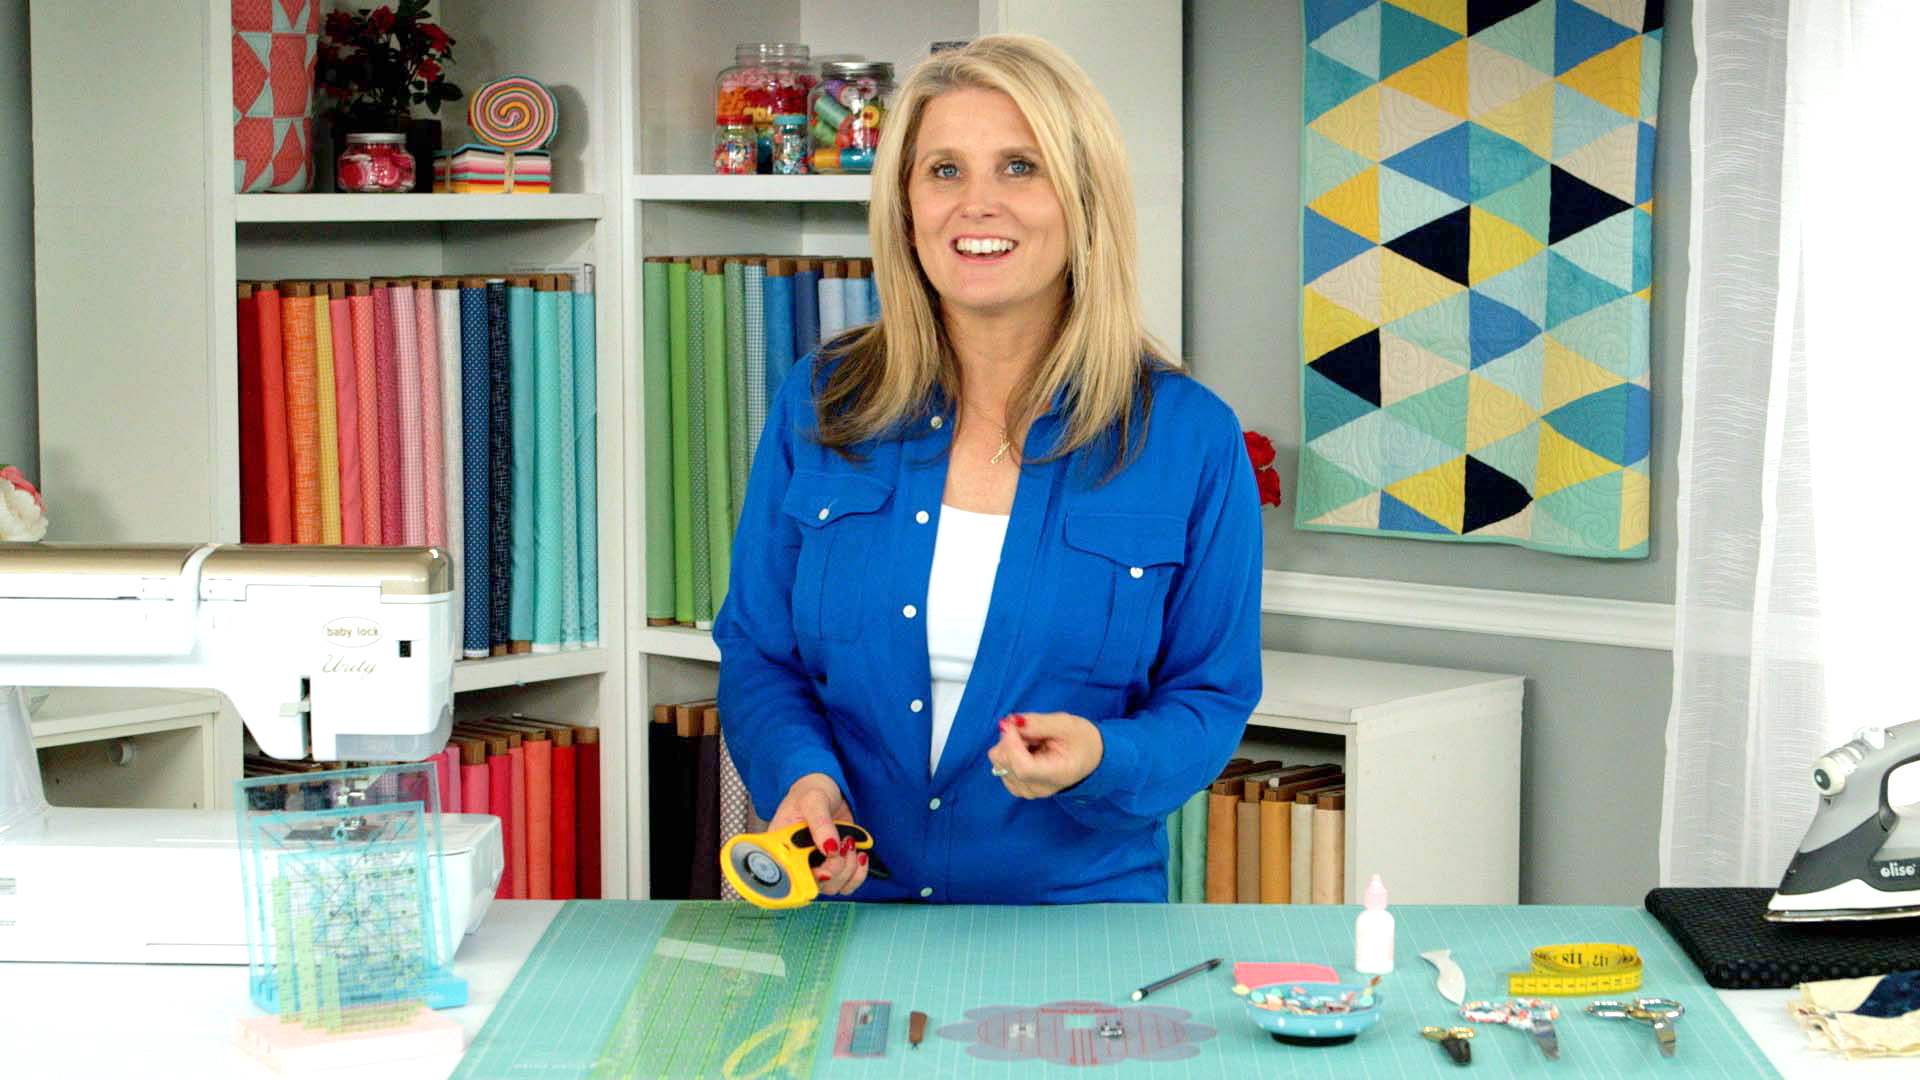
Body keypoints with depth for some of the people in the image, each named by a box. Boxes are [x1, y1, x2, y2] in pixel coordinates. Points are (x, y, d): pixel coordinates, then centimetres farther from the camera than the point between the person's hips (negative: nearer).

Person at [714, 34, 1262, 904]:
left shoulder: (1188, 437, -1)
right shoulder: (818, 407, 5)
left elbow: (1210, 697, 4)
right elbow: (756, 651, 11)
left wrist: (1100, 760, -17)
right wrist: (804, 775, -10)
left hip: (1079, 905, -2)